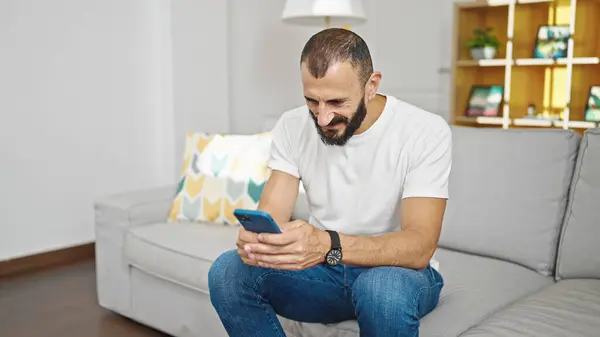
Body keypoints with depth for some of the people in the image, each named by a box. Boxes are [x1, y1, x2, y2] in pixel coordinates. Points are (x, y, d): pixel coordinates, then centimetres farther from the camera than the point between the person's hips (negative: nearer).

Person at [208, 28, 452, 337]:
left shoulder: (426, 132, -18)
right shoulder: (292, 127, -6)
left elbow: (420, 247, -26)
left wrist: (328, 246, -44)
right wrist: (255, 239, -36)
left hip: (397, 269, -3)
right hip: (321, 268, 4)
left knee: (384, 288, -38)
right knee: (227, 272, -21)